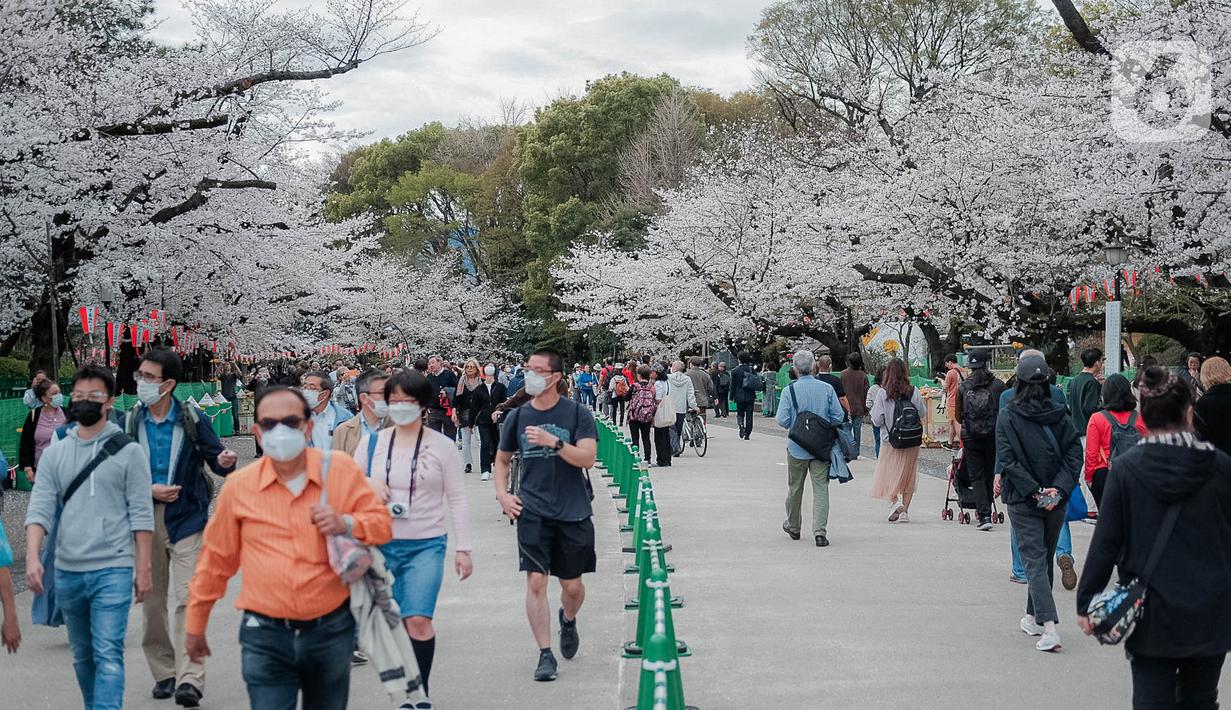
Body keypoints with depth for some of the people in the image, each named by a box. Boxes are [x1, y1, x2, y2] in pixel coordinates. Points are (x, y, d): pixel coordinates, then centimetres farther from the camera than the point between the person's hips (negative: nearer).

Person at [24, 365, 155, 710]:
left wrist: (143, 569, -5)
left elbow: (141, 514, -2)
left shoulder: (129, 452, -1)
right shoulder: (54, 454, 8)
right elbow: (40, 508, 1)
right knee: (82, 655, 15)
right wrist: (33, 557, -14)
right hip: (67, 571, 4)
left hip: (113, 569, -4)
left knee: (108, 655, -11)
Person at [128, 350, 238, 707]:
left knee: (188, 599, -11)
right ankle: (164, 673, 22)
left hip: (186, 517, -3)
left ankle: (190, 679, -13)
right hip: (144, 519, 3)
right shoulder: (130, 422, 4)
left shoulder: (193, 419, -3)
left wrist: (225, 462, -22)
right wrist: (148, 490, -9)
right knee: (152, 600, 9)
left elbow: (216, 458, 1)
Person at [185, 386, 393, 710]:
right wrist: (195, 625, 15)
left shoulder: (341, 469, -3)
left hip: (331, 630, 1)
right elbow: (216, 559, 8)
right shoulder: (239, 486, -2)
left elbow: (383, 523, 5)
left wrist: (346, 524, -17)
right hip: (265, 636, -1)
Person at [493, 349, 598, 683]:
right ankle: (545, 655, 0)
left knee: (572, 585, 8)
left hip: (573, 512, -1)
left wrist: (553, 442, -25)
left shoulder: (577, 414, -3)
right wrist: (502, 494, 3)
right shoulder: (518, 416, 5)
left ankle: (568, 619, 42)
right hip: (532, 512, 1)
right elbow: (502, 459, 18)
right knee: (536, 581, -8)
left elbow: (587, 458, -13)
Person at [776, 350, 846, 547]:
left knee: (795, 488, 16)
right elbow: (839, 416, -4)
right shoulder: (827, 389, -6)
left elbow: (782, 421, -13)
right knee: (821, 489, 0)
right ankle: (820, 532, -10)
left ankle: (793, 527, 32)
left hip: (797, 447, 0)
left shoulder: (789, 391, -10)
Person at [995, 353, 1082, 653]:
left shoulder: (1007, 417, -9)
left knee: (1035, 561, -3)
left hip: (1023, 501, -4)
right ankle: (1034, 618, 31)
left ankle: (1049, 626, -17)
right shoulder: (1060, 415, 0)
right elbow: (1074, 453, -6)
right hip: (1056, 501, 4)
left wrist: (1035, 491, -14)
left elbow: (1008, 460, -15)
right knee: (1045, 558, 18)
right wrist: (1058, 489, -11)